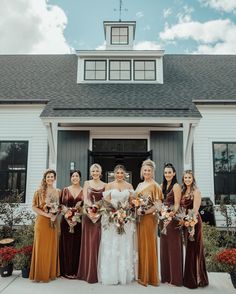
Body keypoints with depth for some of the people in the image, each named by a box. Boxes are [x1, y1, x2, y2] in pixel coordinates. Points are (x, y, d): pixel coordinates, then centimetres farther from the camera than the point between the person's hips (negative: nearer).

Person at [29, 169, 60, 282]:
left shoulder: (58, 192, 8)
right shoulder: (39, 191, -3)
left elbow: (60, 206, 12)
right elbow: (34, 206, -6)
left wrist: (55, 214, -6)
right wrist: (45, 214, -16)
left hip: (54, 222, 4)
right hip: (42, 221, -3)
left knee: (52, 246, 9)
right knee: (41, 247, 1)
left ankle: (51, 272, 20)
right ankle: (41, 273, 11)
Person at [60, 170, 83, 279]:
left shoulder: (84, 191, 6)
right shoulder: (65, 190, 8)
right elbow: (61, 204, 3)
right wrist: (67, 212, -12)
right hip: (66, 220, 0)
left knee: (77, 244, 1)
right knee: (66, 244, 2)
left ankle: (75, 270, 12)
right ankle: (67, 270, 11)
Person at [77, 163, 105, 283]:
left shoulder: (104, 185, 6)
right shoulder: (87, 183, 6)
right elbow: (85, 199, -2)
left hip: (100, 216, 0)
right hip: (88, 214, 0)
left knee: (96, 242, 1)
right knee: (88, 242, 3)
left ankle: (95, 273, 12)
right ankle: (87, 272, 14)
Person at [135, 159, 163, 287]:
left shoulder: (155, 186, -7)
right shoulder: (139, 185, 14)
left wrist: (145, 211, -21)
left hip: (149, 218, -6)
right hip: (139, 218, 6)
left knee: (148, 246, 1)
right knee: (140, 245, 11)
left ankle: (150, 277, 14)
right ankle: (141, 274, 23)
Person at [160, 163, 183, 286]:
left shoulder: (176, 186, -9)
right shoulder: (163, 185, 12)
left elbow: (177, 205, -14)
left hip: (173, 219, -7)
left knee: (173, 247, 0)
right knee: (164, 247, 12)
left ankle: (175, 278, 11)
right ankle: (166, 276, 24)